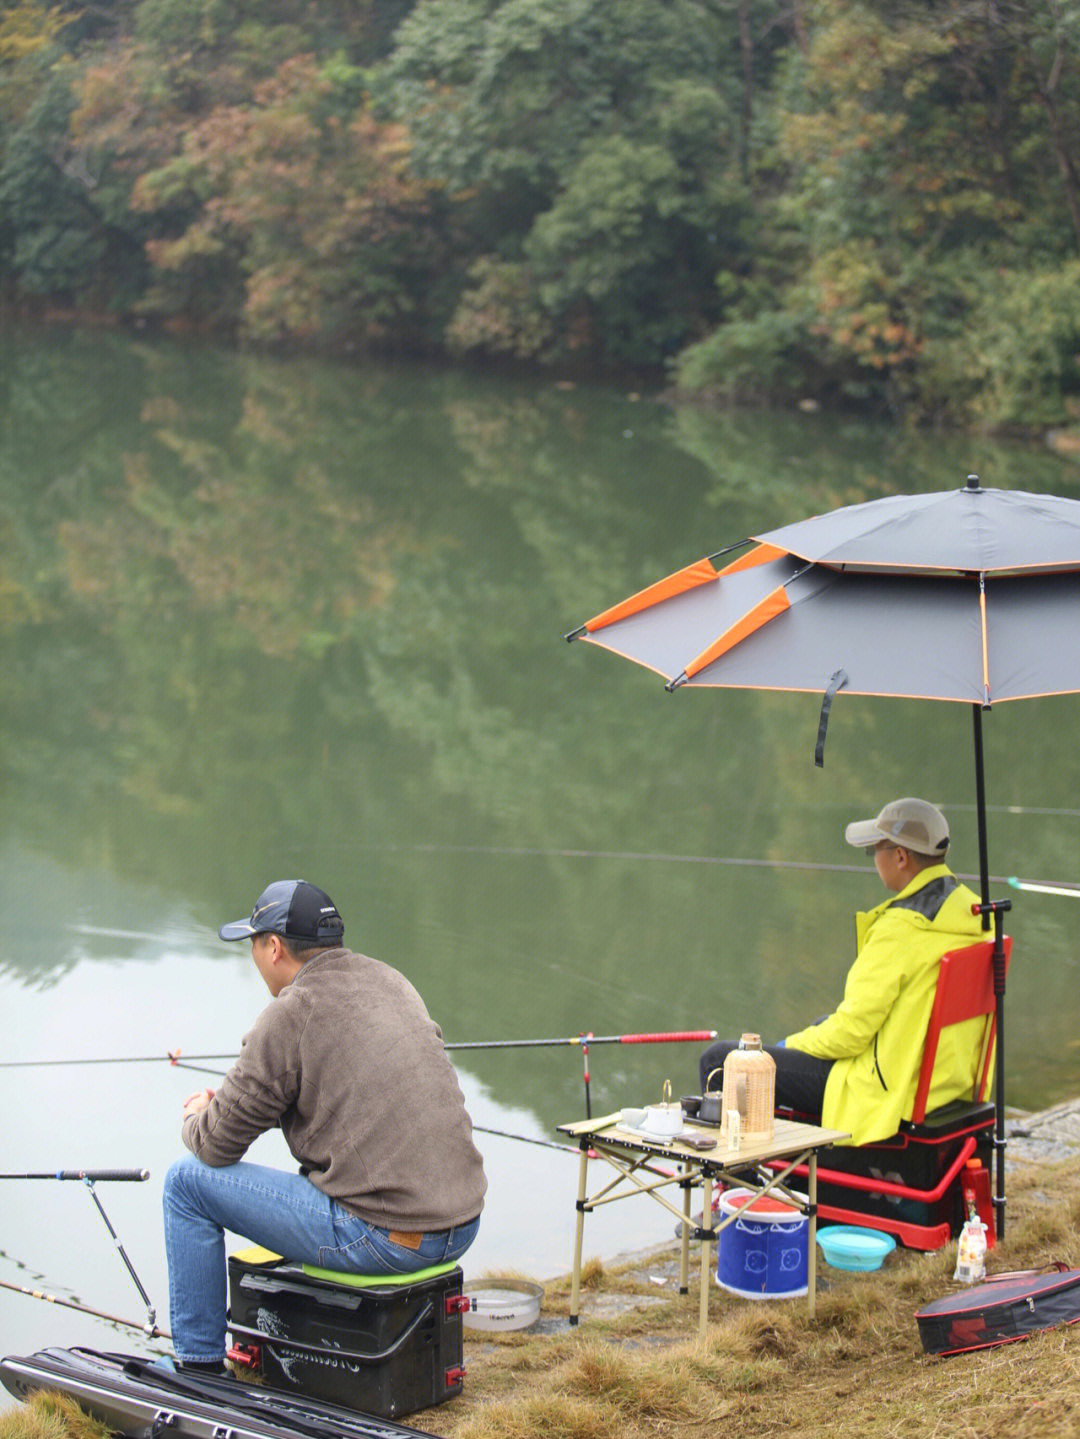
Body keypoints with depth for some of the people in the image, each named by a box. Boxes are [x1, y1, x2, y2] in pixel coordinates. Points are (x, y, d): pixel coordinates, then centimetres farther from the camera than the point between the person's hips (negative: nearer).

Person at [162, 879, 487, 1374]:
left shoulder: (290, 1014, -10)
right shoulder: (389, 981, 13)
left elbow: (218, 1145, -3)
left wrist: (196, 1118, 21)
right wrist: (227, 1101, 29)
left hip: (381, 1238, -8)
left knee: (188, 1180, 5)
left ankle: (200, 1367, 14)